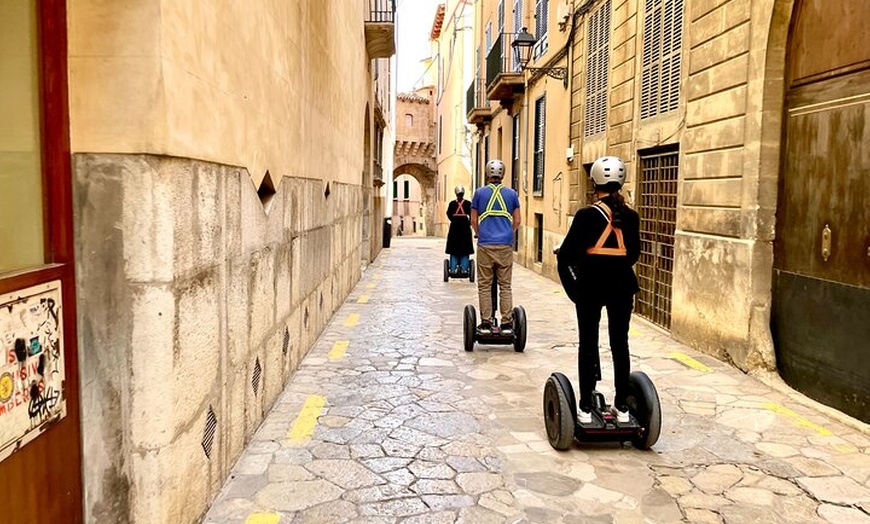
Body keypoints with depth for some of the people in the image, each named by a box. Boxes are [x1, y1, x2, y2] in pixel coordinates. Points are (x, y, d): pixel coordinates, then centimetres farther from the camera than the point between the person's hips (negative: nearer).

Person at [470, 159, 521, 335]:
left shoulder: (480, 192, 4)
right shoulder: (512, 193, 7)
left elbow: (473, 220, 8)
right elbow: (517, 221, 9)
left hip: (485, 245, -1)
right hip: (506, 245, 1)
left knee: (484, 286, 4)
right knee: (505, 286, 6)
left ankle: (486, 323, 4)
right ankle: (506, 324, 5)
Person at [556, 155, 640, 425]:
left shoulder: (587, 215, -11)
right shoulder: (631, 216, 1)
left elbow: (566, 254, -10)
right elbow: (633, 253, 9)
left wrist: (572, 286, 5)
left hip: (591, 284, -3)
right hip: (622, 284, 3)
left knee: (588, 344, 5)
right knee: (620, 344, 10)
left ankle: (586, 408, 9)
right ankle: (622, 407, 18)